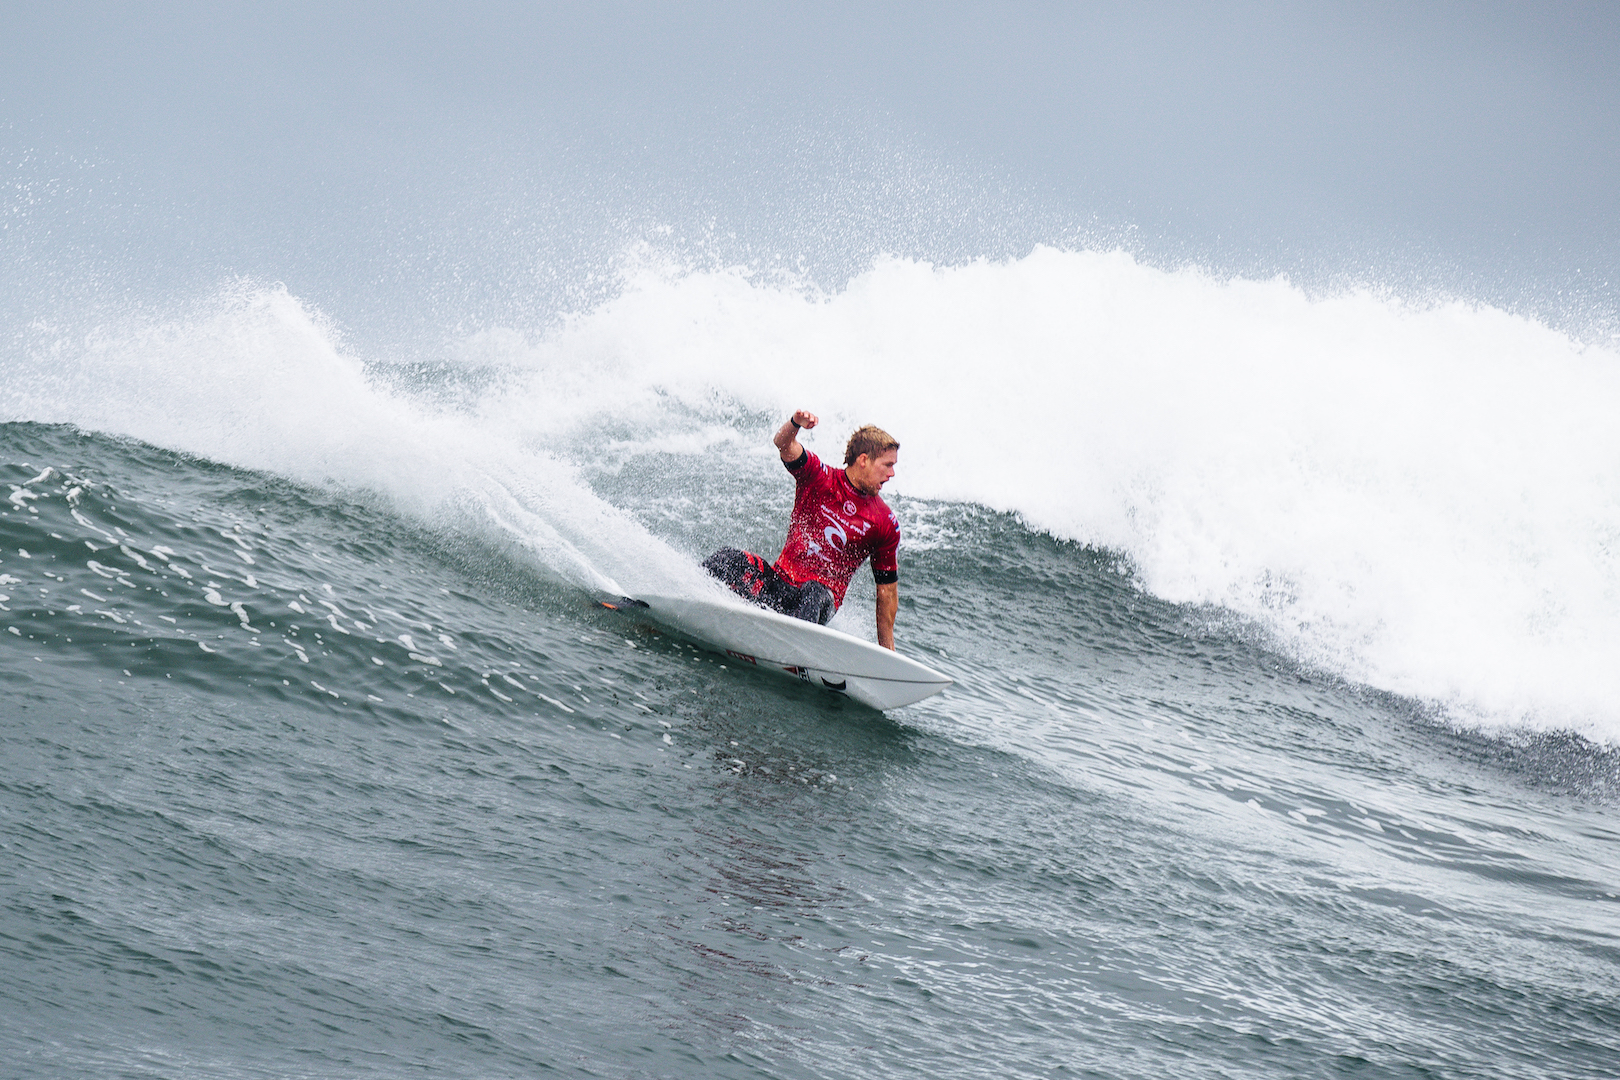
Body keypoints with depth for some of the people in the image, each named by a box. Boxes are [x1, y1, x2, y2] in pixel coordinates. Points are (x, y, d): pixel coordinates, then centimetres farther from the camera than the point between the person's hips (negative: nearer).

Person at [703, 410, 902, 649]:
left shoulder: (885, 524, 4)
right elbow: (784, 445, -13)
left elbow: (887, 590, 9)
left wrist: (887, 650, 8)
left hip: (824, 597, -1)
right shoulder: (818, 477, 3)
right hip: (779, 582, 1)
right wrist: (796, 423, -38)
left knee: (813, 593, -38)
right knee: (727, 560, -25)